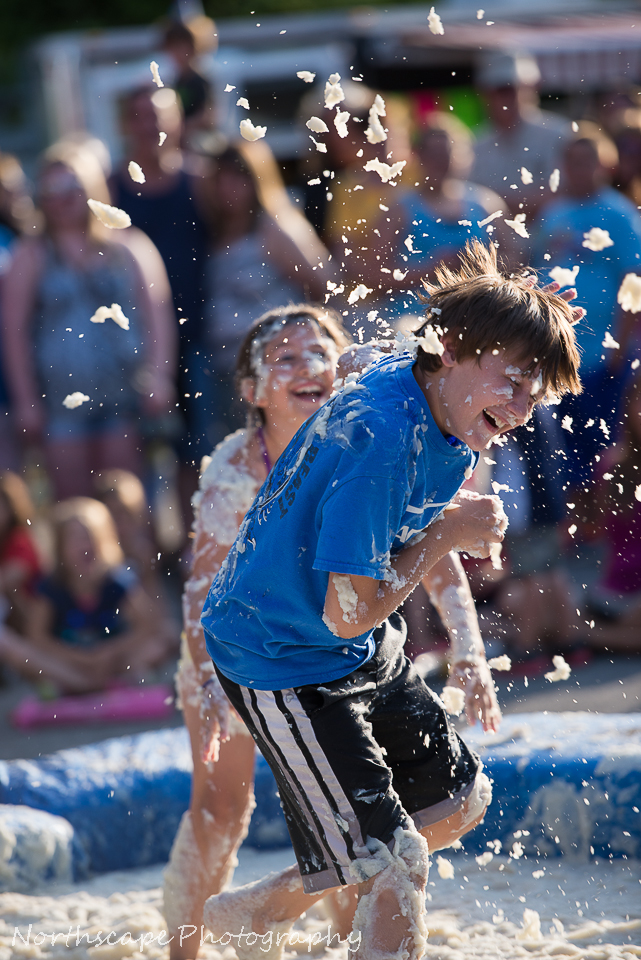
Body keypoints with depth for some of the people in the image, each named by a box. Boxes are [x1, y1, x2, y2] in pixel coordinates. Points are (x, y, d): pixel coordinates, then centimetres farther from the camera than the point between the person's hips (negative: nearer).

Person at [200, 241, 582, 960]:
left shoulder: (448, 414, -3)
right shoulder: (381, 438, -32)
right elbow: (348, 612, -30)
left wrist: (469, 647, 5)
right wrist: (447, 536, -21)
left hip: (367, 654, 10)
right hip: (281, 658, -10)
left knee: (461, 799, 21)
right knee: (397, 865, -13)